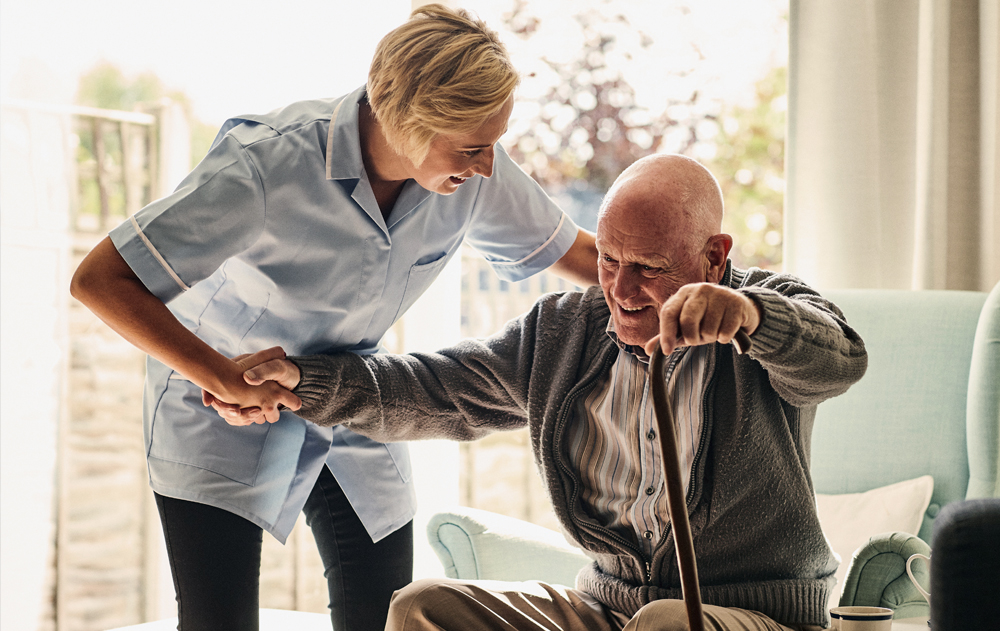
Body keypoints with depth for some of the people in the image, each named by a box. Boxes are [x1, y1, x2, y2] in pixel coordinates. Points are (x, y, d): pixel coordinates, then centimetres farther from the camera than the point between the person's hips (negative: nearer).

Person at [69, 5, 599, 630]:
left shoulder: (476, 168, -17)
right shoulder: (270, 162, -33)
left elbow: (569, 250, 2)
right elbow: (99, 280, -30)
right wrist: (226, 379, -33)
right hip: (222, 406, -5)